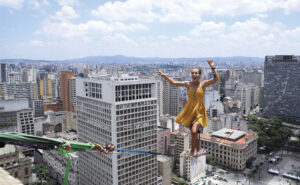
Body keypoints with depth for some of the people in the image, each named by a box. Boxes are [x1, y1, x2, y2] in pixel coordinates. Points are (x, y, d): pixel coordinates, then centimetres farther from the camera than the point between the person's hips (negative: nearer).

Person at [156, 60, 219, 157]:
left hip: (199, 113, -3)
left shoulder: (203, 84, -5)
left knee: (194, 131, -21)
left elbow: (216, 79, -18)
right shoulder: (188, 84, 1)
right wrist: (164, 75, -2)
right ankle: (198, 150, 35)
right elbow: (174, 82, 4)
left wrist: (212, 67, -28)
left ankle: (192, 151, 3)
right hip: (189, 112, 3)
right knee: (193, 133, 11)